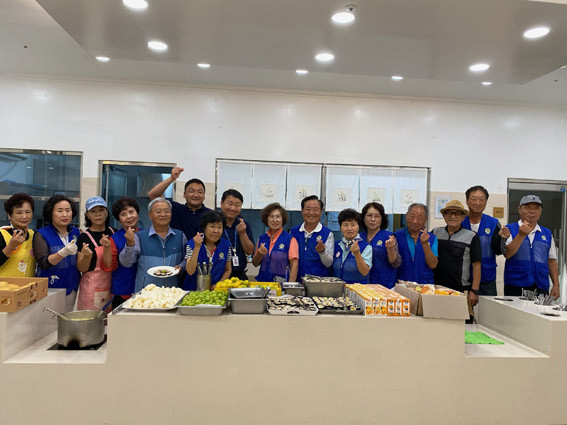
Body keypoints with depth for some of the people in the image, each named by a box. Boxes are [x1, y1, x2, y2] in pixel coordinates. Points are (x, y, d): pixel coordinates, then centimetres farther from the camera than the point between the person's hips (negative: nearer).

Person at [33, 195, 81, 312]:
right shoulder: (41, 234, -7)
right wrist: (64, 252, -30)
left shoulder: (76, 232, 7)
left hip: (71, 288, 4)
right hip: (49, 288, -4)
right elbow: (43, 263, -16)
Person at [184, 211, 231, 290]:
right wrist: (197, 247, -21)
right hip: (194, 289, -2)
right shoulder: (192, 244, -5)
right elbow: (190, 272, -14)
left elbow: (228, 270, 12)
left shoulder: (225, 245, 2)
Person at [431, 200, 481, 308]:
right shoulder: (435, 233, 8)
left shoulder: (471, 236, 1)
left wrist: (474, 291, -5)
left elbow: (476, 265, -1)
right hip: (437, 288, 2)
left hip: (462, 290, -2)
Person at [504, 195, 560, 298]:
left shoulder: (547, 233, 13)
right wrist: (521, 235, -19)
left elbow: (552, 261, 14)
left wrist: (556, 285, 8)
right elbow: (507, 254, -11)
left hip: (541, 287, 3)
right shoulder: (510, 229, 2)